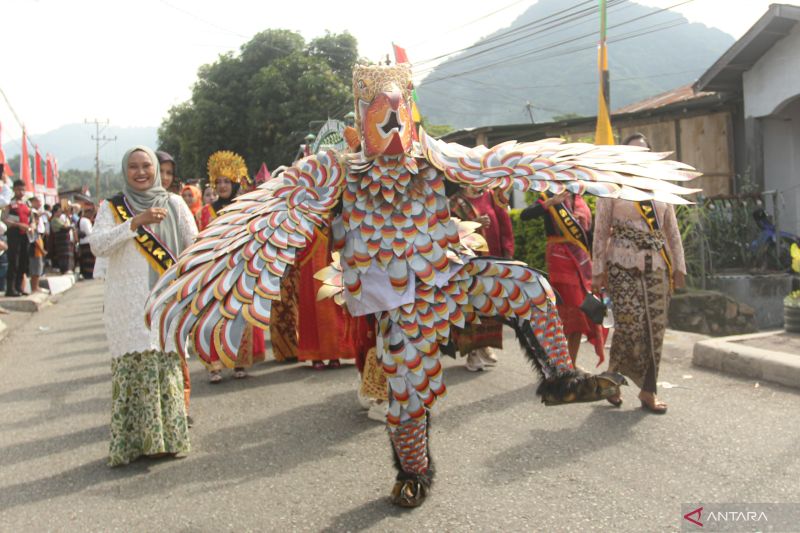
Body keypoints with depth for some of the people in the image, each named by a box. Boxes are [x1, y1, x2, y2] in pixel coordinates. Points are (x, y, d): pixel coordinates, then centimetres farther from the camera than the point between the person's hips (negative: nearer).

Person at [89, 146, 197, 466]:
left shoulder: (173, 204, 10)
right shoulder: (112, 208, 7)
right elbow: (97, 245, -9)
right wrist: (135, 223, -19)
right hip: (128, 304, -1)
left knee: (168, 366, 0)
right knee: (135, 367, -5)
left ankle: (167, 436, 10)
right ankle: (135, 440, 3)